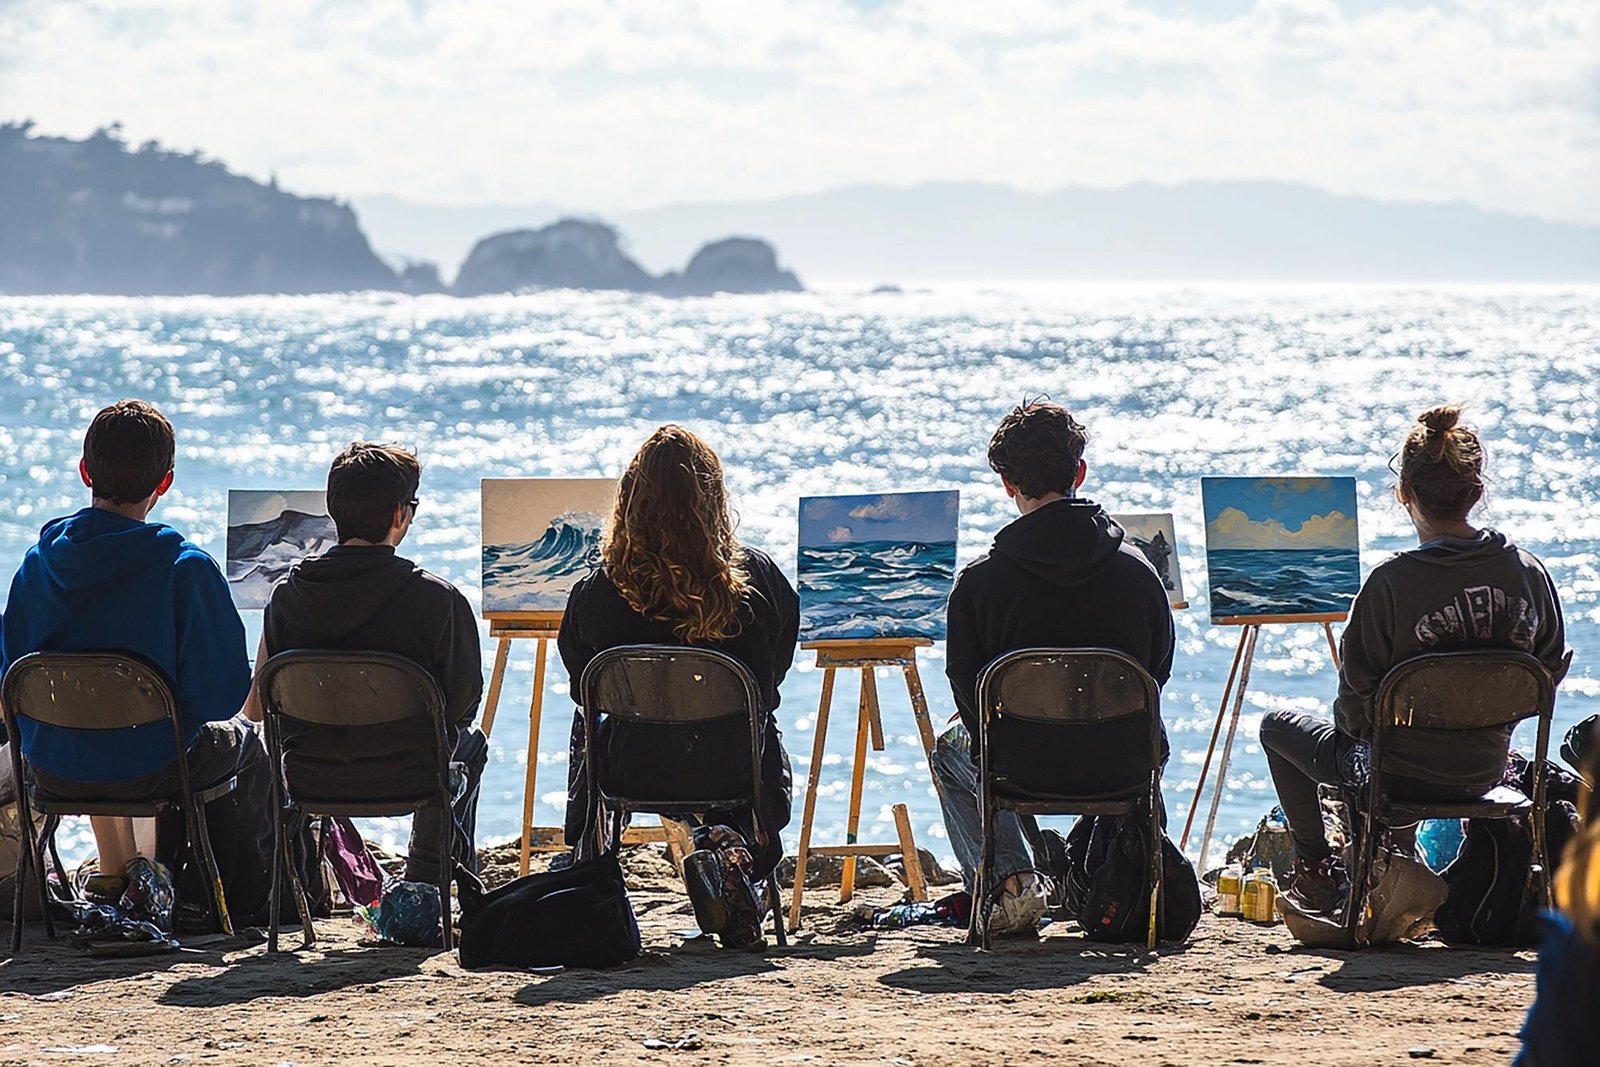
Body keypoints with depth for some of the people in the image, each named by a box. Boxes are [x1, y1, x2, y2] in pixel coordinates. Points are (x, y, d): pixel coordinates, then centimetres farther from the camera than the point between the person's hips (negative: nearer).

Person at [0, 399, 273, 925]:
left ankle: (115, 878, 52)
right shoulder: (187, 568, -18)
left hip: (53, 773, 4)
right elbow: (226, 691, -15)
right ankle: (246, 899, 39)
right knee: (243, 743, 30)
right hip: (153, 771, -4)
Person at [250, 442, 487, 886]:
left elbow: (258, 710, 0)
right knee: (470, 742, 35)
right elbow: (463, 704, -6)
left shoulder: (287, 594, -8)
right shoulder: (438, 598, -17)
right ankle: (426, 881, 44)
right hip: (405, 778, -2)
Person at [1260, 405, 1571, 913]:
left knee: (1277, 725, 24)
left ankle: (1317, 868, 31)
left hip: (1403, 774, -5)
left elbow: (1357, 689, -16)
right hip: (1488, 771, 5)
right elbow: (1552, 667, 3)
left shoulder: (1392, 580, -24)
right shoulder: (1529, 572, -11)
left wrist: (1352, 727, 7)